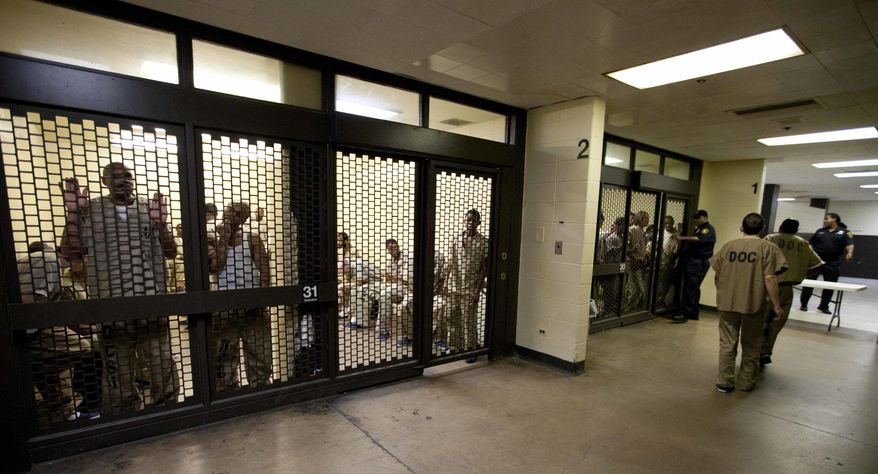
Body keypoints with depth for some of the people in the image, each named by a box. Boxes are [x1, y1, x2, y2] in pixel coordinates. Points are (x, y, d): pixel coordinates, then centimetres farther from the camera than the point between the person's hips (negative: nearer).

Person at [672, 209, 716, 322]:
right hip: (691, 262, 10)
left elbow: (698, 239, -27)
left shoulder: (708, 230, -7)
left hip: (698, 263, -10)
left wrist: (681, 238, -35)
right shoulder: (698, 229, 22)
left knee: (690, 288, -13)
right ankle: (693, 313, 20)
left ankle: (684, 314, -15)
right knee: (693, 288, 13)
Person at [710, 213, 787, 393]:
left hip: (727, 303, 2)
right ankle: (747, 383, 25)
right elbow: (770, 279, -12)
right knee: (751, 346, 14)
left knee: (727, 344, 9)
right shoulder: (768, 248, -6)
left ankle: (724, 382, 14)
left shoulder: (728, 246, 2)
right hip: (753, 304, -1)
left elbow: (717, 274, 7)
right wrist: (776, 305, -4)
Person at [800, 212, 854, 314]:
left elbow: (849, 245, -8)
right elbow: (811, 244, 15)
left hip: (832, 264, -1)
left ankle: (823, 306, 20)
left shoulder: (844, 232, 4)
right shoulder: (820, 231, 11)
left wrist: (849, 253, -27)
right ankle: (803, 304, 8)